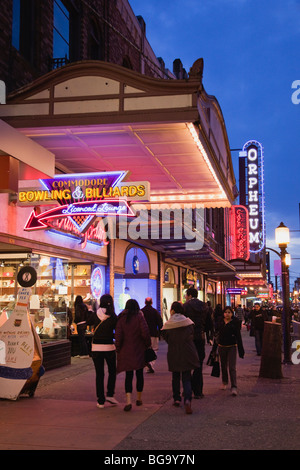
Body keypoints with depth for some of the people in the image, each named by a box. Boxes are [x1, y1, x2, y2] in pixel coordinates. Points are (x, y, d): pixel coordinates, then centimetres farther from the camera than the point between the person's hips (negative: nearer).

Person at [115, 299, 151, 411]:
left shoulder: (121, 319, 1)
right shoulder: (139, 317, -6)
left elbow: (118, 335, -4)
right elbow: (145, 333, -14)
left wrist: (118, 349, 6)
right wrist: (147, 344, 1)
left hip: (125, 351, 1)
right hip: (139, 350, -1)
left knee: (128, 375, 2)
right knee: (139, 374, 14)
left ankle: (128, 401, -14)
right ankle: (139, 399, 25)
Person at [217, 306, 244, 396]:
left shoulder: (235, 323, -4)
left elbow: (238, 336, -3)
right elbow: (218, 334, 9)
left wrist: (241, 350, -5)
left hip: (232, 347, -4)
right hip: (221, 346, 4)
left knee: (232, 367, -10)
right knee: (223, 366, 15)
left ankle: (234, 387, -12)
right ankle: (224, 382, 34)